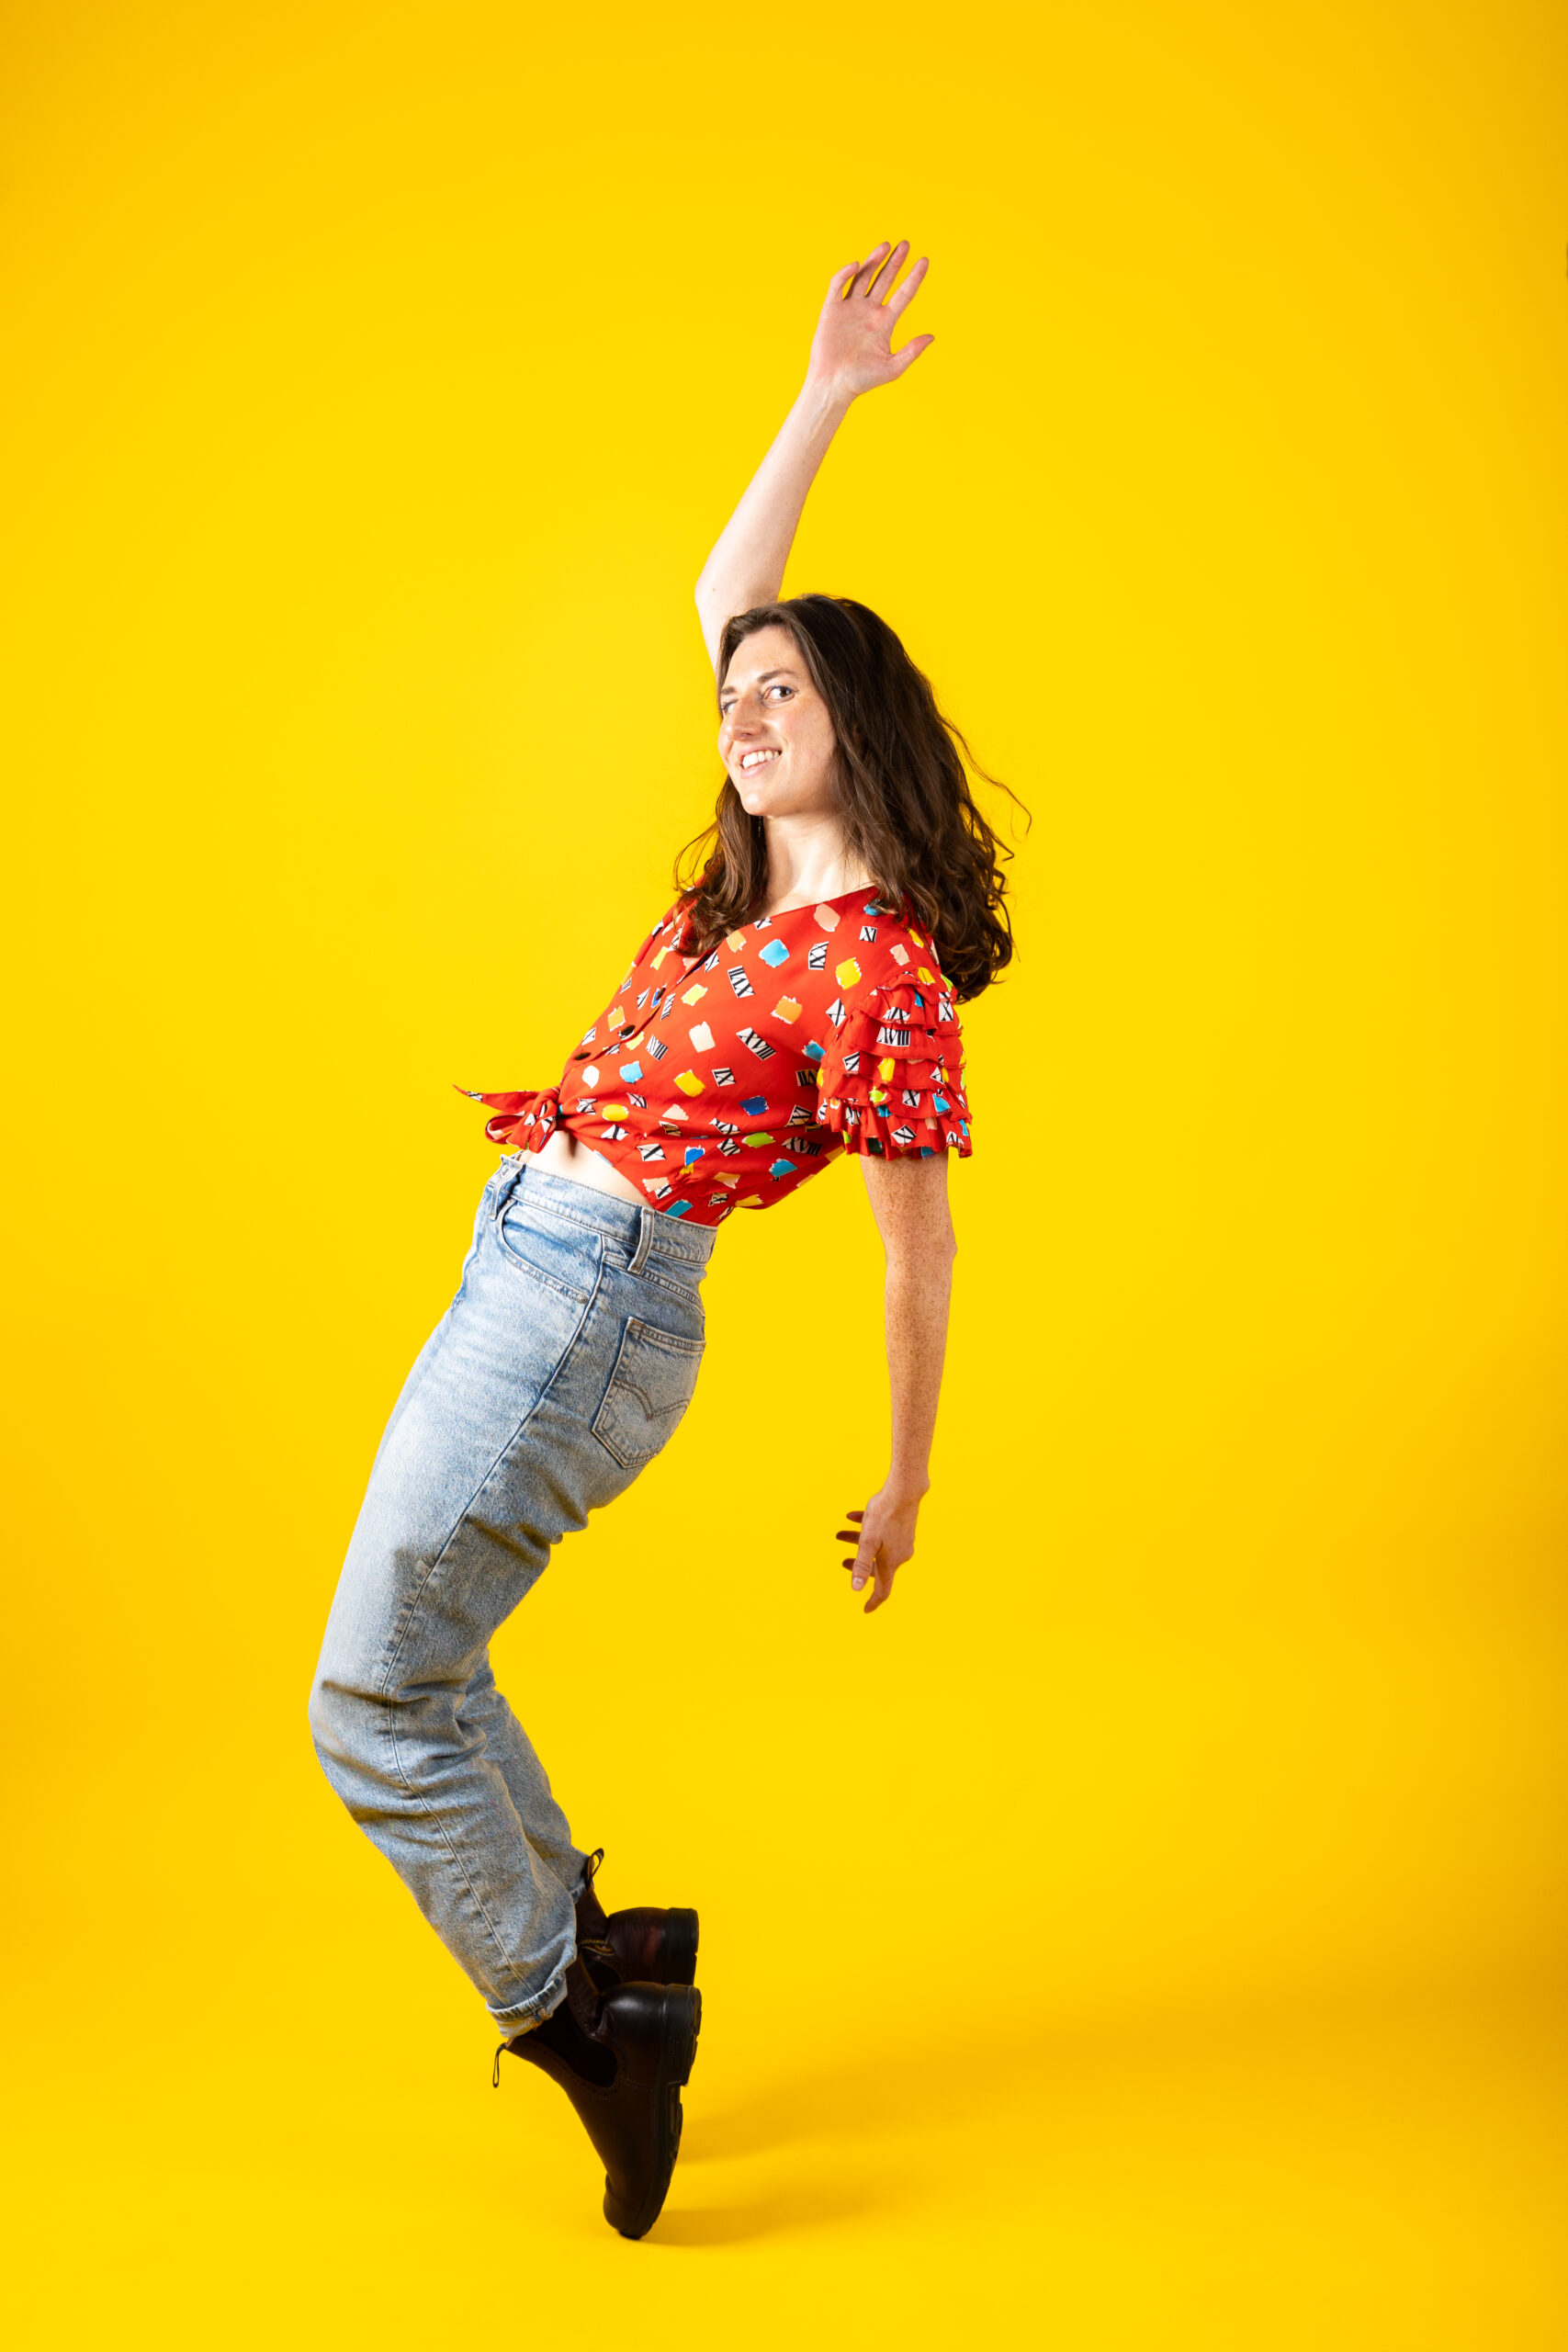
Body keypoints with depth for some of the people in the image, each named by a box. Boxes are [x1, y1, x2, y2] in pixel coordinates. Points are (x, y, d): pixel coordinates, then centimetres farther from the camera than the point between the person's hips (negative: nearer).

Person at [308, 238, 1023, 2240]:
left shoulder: (880, 970, -15)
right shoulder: (764, 873, 8)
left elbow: (917, 1256, -9)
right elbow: (719, 594, 18)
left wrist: (902, 1490, -3)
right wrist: (822, 399, 14)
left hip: (585, 1310, -9)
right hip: (528, 1274, 9)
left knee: (375, 1701, -2)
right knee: (416, 1666, 17)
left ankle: (575, 2015, 12)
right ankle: (595, 1952, 30)